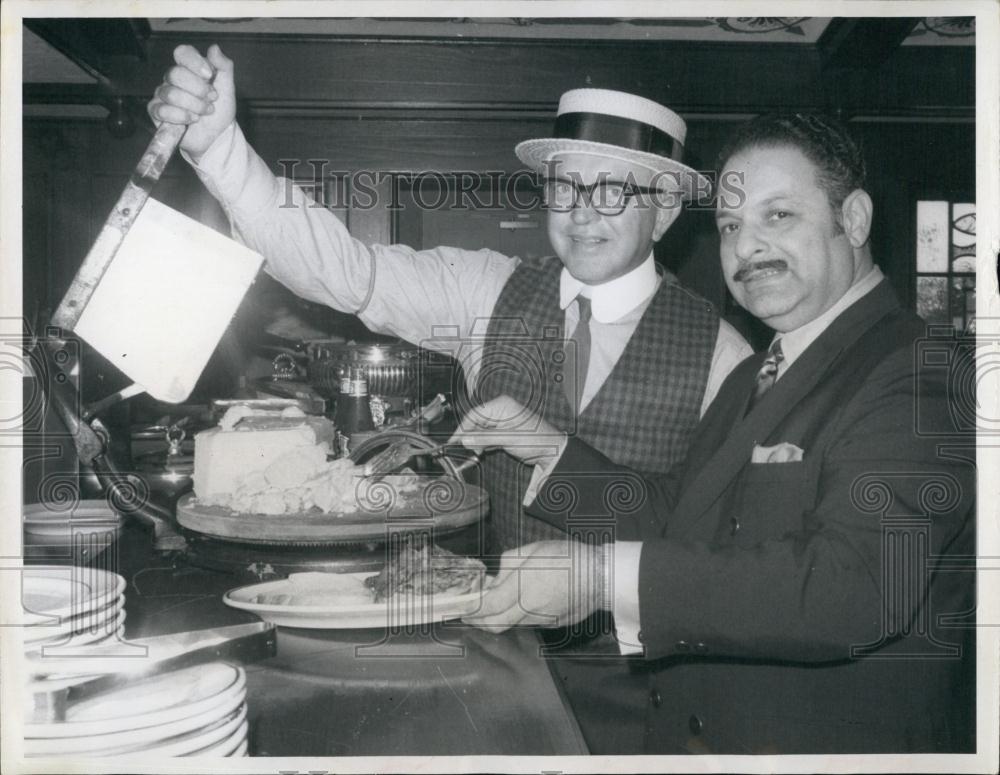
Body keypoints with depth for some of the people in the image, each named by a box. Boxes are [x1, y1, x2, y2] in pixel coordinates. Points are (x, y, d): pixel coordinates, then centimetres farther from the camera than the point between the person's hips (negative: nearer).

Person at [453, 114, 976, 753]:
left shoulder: (921, 378, -19)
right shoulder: (753, 378, 10)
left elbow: (854, 587, -31)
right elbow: (673, 515, 11)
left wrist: (605, 576, -34)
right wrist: (550, 449, -1)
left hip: (839, 742, -7)